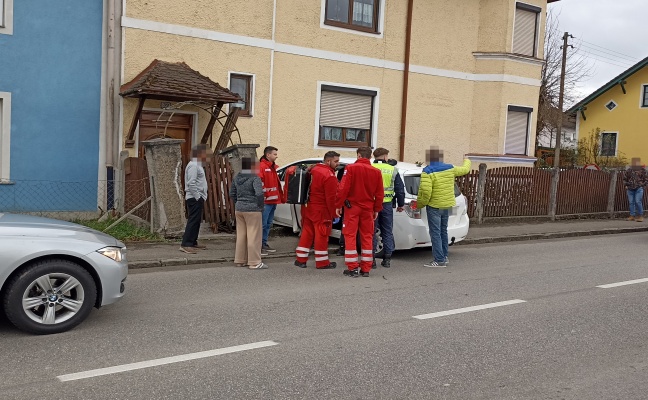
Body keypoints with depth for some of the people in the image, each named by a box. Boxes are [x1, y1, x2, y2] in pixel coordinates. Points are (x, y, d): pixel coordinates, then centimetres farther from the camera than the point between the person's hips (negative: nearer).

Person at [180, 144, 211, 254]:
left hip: (198, 198, 10)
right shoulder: (193, 165, -14)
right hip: (194, 198, -10)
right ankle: (185, 245, -14)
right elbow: (191, 183, -21)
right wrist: (197, 197, -19)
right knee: (193, 221, -12)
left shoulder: (198, 165, 19)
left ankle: (193, 243, 21)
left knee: (196, 221, 14)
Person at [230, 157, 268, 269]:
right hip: (252, 210, -7)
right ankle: (254, 262, 2)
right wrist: (261, 206, -11)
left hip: (238, 209, 7)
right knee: (254, 236, -1)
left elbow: (232, 193, 15)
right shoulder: (255, 178, -14)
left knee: (241, 235, 15)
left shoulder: (237, 177, 9)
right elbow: (259, 193, -25)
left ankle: (239, 260, 23)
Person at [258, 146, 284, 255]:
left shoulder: (274, 167, 17)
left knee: (268, 224, 14)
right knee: (263, 224, -8)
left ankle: (264, 244, 22)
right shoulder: (262, 167, -12)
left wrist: (280, 196, 13)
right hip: (266, 201, -9)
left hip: (273, 201, 9)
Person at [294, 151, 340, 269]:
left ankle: (300, 259, 21)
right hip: (321, 211, -8)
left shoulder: (314, 170, 10)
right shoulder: (329, 176, -17)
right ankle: (322, 263, 8)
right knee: (322, 235, 0)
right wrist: (334, 214, -13)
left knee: (307, 233, 15)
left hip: (308, 208, 8)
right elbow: (331, 197, -19)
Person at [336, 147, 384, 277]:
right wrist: (376, 209, 15)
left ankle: (352, 268, -1)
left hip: (352, 207, -3)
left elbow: (343, 189, -12)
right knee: (367, 237, 10)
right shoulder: (376, 172, 3)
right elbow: (379, 193, 5)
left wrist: (338, 205, -5)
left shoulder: (351, 168, -7)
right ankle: (365, 269, 12)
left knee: (350, 236, 2)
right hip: (368, 208, 4)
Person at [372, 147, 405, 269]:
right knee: (387, 232, 13)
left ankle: (371, 259, 4)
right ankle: (387, 259, 15)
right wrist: (401, 204, 16)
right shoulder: (393, 170, 4)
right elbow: (400, 188, 7)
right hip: (387, 204, 2)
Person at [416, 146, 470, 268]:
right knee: (443, 231, 19)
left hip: (434, 206, -7)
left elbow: (425, 191, -27)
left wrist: (420, 203, -11)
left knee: (435, 233, -3)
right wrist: (467, 161, 42)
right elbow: (465, 169, 20)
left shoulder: (428, 172, -17)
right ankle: (444, 256, 28)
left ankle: (439, 260, -5)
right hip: (447, 205, 7)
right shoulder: (450, 168, 2)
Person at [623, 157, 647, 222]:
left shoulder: (642, 170, 4)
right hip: (630, 189, 3)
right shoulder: (628, 170, 10)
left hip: (639, 188, -3)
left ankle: (640, 216, -2)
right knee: (631, 202, 5)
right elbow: (624, 178, 17)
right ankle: (632, 216, 12)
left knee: (638, 202, -11)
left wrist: (642, 185, -4)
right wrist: (626, 185, 4)